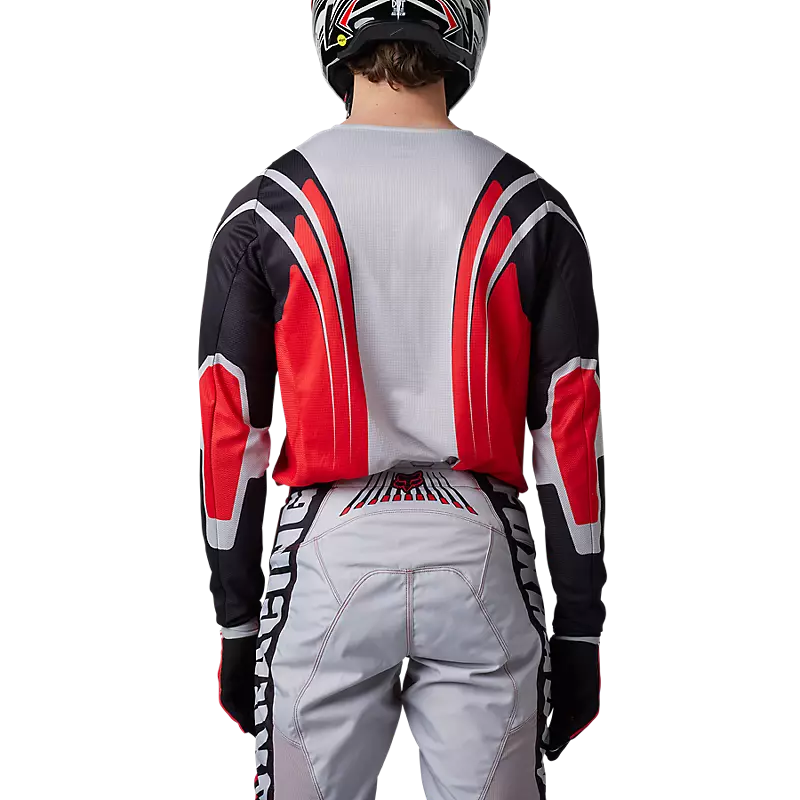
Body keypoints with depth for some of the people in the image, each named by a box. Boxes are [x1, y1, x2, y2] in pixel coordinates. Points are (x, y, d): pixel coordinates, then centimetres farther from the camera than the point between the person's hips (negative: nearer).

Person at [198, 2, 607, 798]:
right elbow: (570, 436, 0)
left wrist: (237, 621, 8)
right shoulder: (532, 210, 0)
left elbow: (231, 432, -1)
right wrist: (578, 628, 8)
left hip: (329, 554, 0)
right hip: (482, 553, 1)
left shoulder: (266, 207, -2)